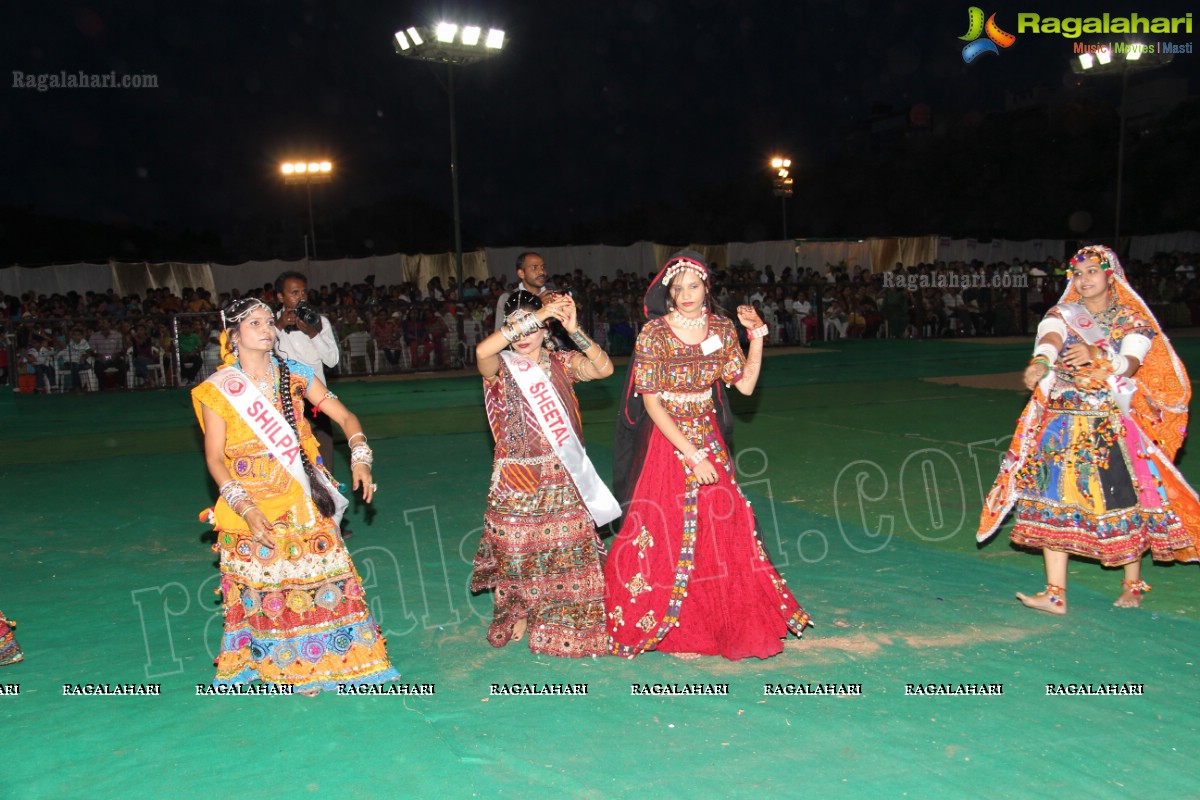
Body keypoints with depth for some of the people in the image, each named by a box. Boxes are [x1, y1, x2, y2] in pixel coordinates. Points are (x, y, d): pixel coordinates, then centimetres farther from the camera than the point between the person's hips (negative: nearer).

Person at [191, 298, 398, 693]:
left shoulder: (293, 374, 1)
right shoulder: (217, 390, -5)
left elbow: (344, 416, 2)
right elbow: (214, 458, -6)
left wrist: (360, 459, -15)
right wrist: (244, 506, -17)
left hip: (304, 503, 2)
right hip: (252, 508, -2)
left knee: (321, 578, 4)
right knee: (266, 589, 5)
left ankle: (323, 658, 22)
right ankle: (290, 664, 24)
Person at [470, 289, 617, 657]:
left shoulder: (561, 362, 4)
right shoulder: (500, 368, -3)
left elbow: (603, 368, -14)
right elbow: (482, 351, -27)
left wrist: (574, 329, -24)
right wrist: (536, 314, -28)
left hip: (563, 479, 2)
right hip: (517, 480, -1)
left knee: (568, 549, 6)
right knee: (516, 550, 7)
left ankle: (564, 622, 24)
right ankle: (517, 614, 30)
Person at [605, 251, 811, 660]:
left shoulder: (721, 328, 1)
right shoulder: (653, 334, -13)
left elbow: (745, 384, 2)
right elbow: (651, 403, -15)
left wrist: (757, 334, -6)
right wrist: (692, 455, -18)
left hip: (709, 440, 4)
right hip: (666, 440, -4)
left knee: (721, 530, 8)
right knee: (670, 534, 1)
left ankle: (727, 622, 26)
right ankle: (676, 630, 18)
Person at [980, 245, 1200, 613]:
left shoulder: (1133, 320, 6)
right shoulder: (1063, 314, 9)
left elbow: (1131, 363, -13)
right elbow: (1051, 338, -15)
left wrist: (1098, 356, -34)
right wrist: (1041, 361, -38)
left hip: (1117, 423, -1)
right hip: (1064, 421, 1)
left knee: (1125, 500, -1)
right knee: (1055, 499, -7)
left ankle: (1132, 585, 20)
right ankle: (1056, 594, -6)